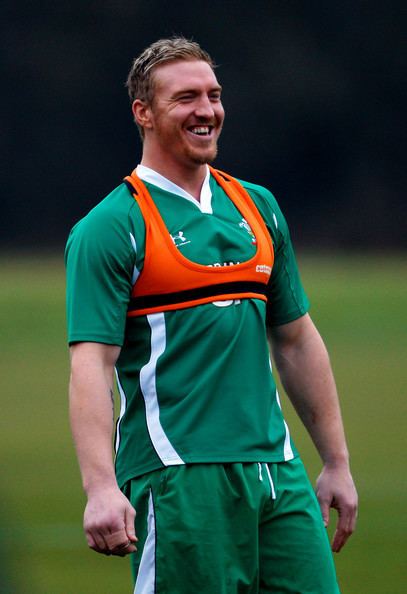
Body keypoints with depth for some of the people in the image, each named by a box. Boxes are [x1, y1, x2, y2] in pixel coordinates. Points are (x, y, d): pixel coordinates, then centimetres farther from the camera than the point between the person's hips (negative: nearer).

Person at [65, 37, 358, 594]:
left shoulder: (257, 208, 16)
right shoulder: (111, 228, -5)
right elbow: (91, 363, -13)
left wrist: (337, 463, 19)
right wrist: (101, 489, -25)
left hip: (276, 470, 6)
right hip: (177, 479, -6)